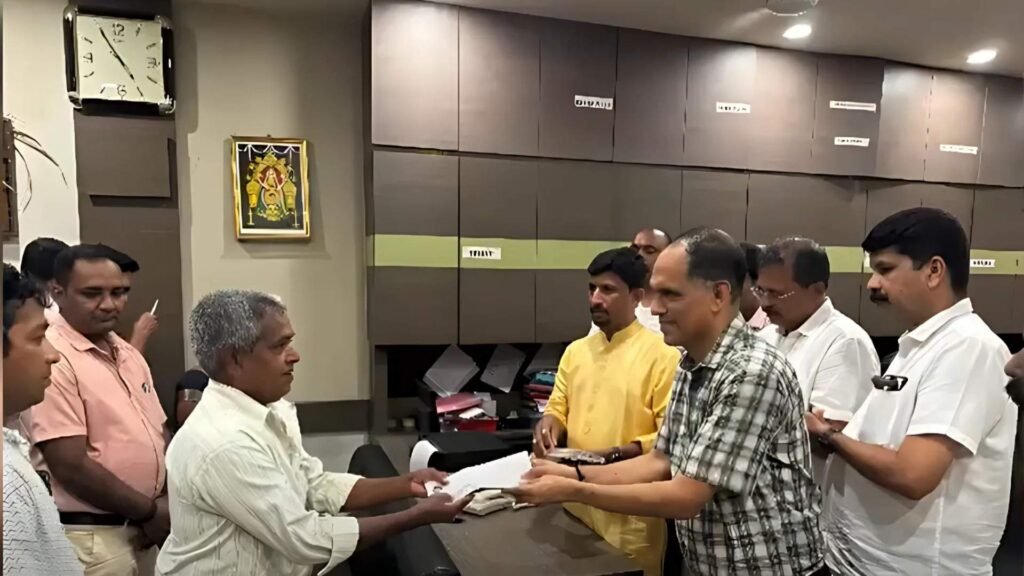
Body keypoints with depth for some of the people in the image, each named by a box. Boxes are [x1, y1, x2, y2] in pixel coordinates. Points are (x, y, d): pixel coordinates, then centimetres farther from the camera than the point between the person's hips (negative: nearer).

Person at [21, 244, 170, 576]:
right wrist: (149, 511, -11)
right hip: (90, 537, -7)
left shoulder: (129, 354, 7)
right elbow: (71, 466, -20)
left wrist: (169, 502, -3)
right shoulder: (52, 359, -17)